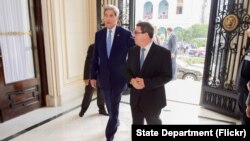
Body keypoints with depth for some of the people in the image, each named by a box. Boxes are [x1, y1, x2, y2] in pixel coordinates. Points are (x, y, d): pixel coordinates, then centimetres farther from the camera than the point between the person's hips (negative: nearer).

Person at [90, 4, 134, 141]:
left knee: (114, 107, 3)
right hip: (104, 77, 4)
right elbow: (95, 57, 6)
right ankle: (116, 122, 48)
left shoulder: (126, 34, -9)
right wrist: (93, 75, 5)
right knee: (110, 106, 20)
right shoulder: (99, 34, 3)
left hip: (118, 77, -4)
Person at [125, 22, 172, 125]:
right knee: (136, 124, 19)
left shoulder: (163, 53, -14)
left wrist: (146, 83, -25)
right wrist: (131, 80, -16)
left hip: (153, 99, -4)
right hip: (135, 98, 4)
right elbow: (127, 70, 8)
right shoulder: (132, 51, 3)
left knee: (154, 124, 19)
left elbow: (167, 76, -15)